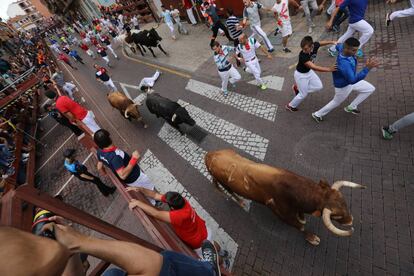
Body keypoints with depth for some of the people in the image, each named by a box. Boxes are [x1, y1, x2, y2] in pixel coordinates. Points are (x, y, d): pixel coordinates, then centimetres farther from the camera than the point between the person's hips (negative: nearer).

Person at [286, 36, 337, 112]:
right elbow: (314, 67, -42)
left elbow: (322, 43, 9)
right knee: (303, 94, 6)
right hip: (301, 75, -7)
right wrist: (329, 69, -44)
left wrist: (332, 42, 0)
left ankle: (298, 88, 25)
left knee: (319, 87, 15)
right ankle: (290, 106, 27)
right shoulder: (302, 55, -37)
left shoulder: (315, 45, -18)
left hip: (309, 71, 7)